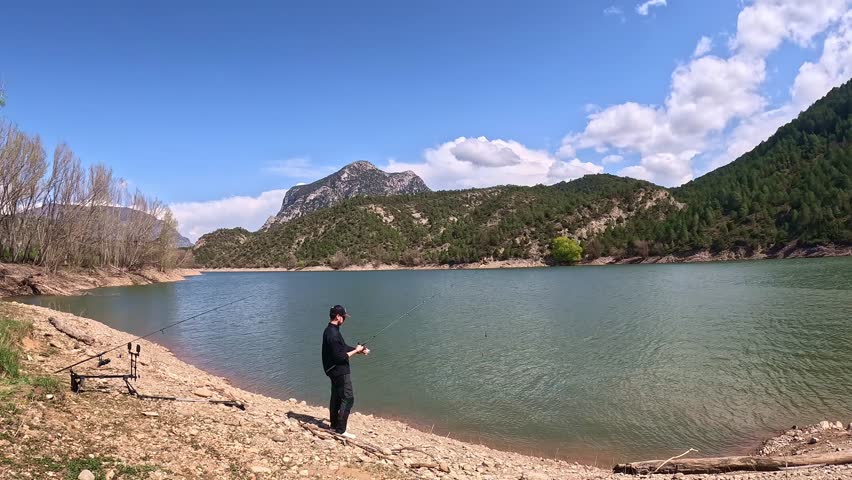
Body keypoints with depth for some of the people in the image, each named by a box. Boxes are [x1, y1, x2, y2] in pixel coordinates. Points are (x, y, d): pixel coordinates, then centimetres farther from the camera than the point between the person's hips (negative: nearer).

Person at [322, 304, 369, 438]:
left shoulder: (330, 331, 8)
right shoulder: (333, 334, -25)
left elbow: (343, 348, 15)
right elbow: (340, 357, -25)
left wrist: (359, 350, 6)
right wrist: (355, 351, -13)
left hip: (335, 371, 10)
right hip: (340, 371, -10)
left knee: (336, 397, 19)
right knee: (347, 398, -5)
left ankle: (334, 424, 30)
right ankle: (340, 430, -1)